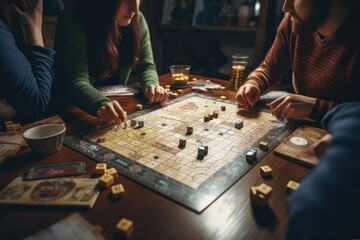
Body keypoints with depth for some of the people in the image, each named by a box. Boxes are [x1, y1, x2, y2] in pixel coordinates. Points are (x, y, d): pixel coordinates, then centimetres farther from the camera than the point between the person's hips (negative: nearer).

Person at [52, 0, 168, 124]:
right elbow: (76, 80, -27)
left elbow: (147, 65, 0)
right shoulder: (73, 21, -21)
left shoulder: (137, 20, -7)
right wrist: (100, 104, -47)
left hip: (115, 101, 4)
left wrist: (151, 86, -22)